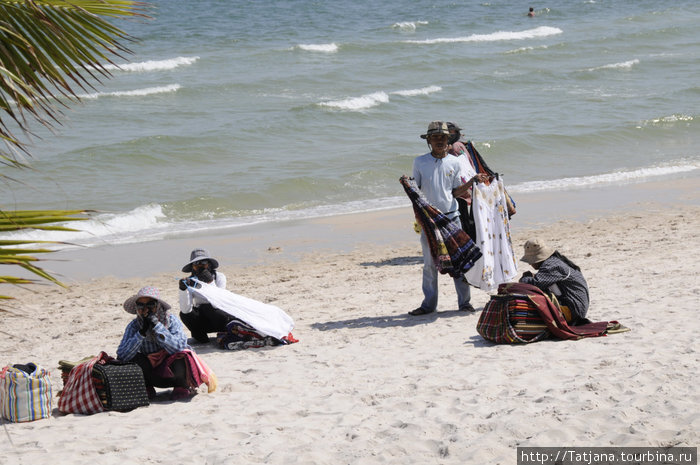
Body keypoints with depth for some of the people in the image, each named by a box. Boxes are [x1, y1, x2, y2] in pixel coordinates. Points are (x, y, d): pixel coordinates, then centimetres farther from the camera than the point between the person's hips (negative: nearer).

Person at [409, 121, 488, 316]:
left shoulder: (453, 162, 5)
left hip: (451, 216, 0)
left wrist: (472, 181, -5)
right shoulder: (419, 162, 3)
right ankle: (429, 304, 12)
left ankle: (464, 301, 7)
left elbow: (456, 191, 8)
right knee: (429, 263, 4)